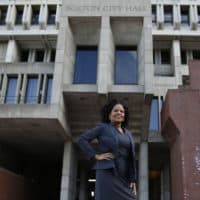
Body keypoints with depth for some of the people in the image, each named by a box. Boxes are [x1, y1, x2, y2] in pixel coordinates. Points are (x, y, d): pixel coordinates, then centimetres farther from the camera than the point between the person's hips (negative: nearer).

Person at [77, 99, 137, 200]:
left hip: (124, 177, 6)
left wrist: (133, 180, 7)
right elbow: (82, 140, -3)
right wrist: (96, 156, -10)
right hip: (107, 173, -6)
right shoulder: (103, 127, 3)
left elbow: (131, 158, 15)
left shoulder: (127, 133, 19)